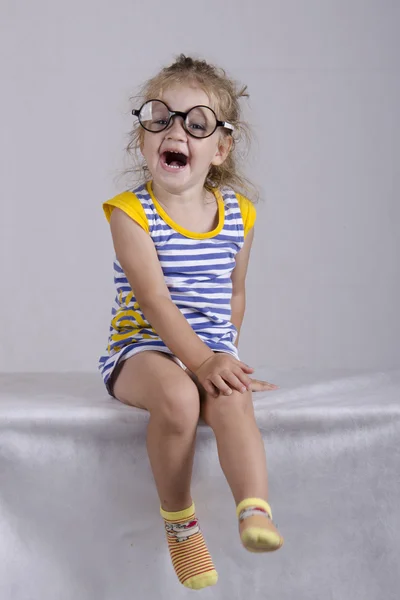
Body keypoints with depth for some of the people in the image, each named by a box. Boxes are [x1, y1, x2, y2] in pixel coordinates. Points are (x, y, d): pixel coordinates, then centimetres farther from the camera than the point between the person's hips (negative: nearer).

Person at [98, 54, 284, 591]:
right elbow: (154, 298, -18)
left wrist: (227, 356, 8)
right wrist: (200, 361, -27)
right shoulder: (130, 212, -8)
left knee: (232, 402, -30)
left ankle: (256, 512, -38)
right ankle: (179, 521, -12)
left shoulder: (238, 214, 6)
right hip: (143, 347, -3)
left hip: (213, 350, 3)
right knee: (177, 398, -32)